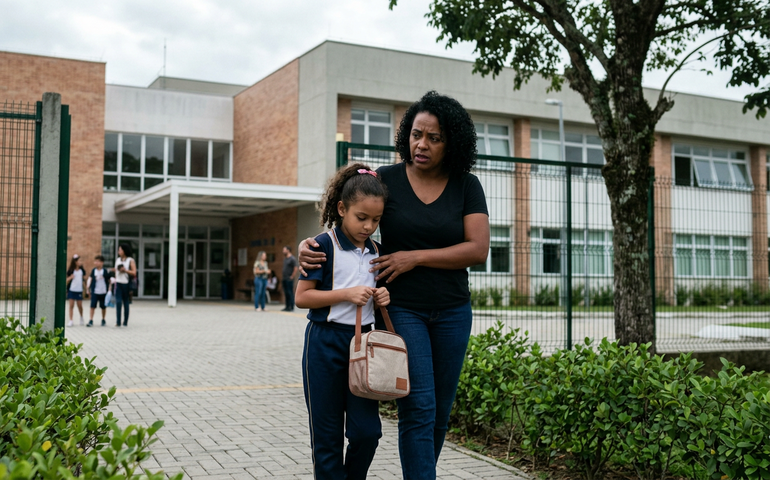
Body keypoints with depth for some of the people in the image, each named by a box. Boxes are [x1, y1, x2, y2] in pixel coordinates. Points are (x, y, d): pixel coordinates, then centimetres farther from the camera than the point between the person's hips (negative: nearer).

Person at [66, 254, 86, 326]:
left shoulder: (82, 270, 4)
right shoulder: (70, 270, -5)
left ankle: (81, 317, 32)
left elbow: (84, 278, 15)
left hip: (79, 290, 2)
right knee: (71, 305, -3)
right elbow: (67, 280, -2)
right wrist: (70, 277, -20)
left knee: (80, 305, 8)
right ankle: (71, 321, 0)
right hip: (71, 290, -2)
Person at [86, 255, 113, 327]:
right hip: (94, 292, 1)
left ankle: (103, 320, 25)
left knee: (103, 306, 10)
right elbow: (90, 278, 14)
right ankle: (90, 320, -3)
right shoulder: (93, 270, 1)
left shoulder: (106, 271, -8)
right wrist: (88, 286, 13)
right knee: (93, 306, -5)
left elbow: (110, 279, -1)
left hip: (103, 292, -1)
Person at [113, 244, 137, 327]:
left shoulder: (131, 261, -1)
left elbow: (134, 273, -8)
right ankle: (118, 322, -11)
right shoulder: (117, 260, 13)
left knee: (126, 303, 4)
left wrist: (125, 270, -20)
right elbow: (116, 271, 20)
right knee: (118, 302, -11)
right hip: (118, 283, 3)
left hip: (126, 284, -3)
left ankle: (125, 322, 12)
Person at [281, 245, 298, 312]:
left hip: (289, 279, -9)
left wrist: (292, 277, -14)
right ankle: (287, 307, 14)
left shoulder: (292, 259, -10)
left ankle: (291, 307, -5)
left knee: (290, 293, -7)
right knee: (286, 293, 10)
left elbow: (295, 269, -14)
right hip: (285, 279, 9)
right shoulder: (285, 258, 17)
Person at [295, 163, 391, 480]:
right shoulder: (325, 246, -9)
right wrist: (347, 293, -19)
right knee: (328, 434, 6)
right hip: (325, 341, -5)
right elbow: (302, 297, -12)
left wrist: (381, 298, 0)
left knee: (367, 430, 3)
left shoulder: (376, 252, 9)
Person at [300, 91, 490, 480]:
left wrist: (414, 257, -16)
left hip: (452, 311, 3)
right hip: (401, 309, -2)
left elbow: (478, 249, -9)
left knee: (440, 411, 12)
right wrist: (309, 246, -17)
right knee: (418, 408, -9)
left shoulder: (467, 186, 0)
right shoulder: (386, 180, -2)